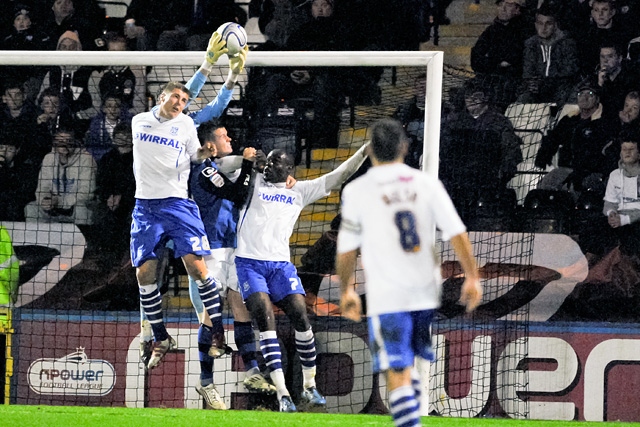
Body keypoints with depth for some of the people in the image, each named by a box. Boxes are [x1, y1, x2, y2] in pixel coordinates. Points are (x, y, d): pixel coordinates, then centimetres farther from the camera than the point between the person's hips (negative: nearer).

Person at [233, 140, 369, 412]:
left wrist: (366, 150, 7)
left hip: (280, 264, 2)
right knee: (265, 317, -18)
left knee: (300, 316, -13)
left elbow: (337, 177, 13)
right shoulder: (253, 182, 13)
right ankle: (282, 392, -22)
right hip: (249, 263, -2)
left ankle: (309, 386, 2)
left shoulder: (299, 191, 16)